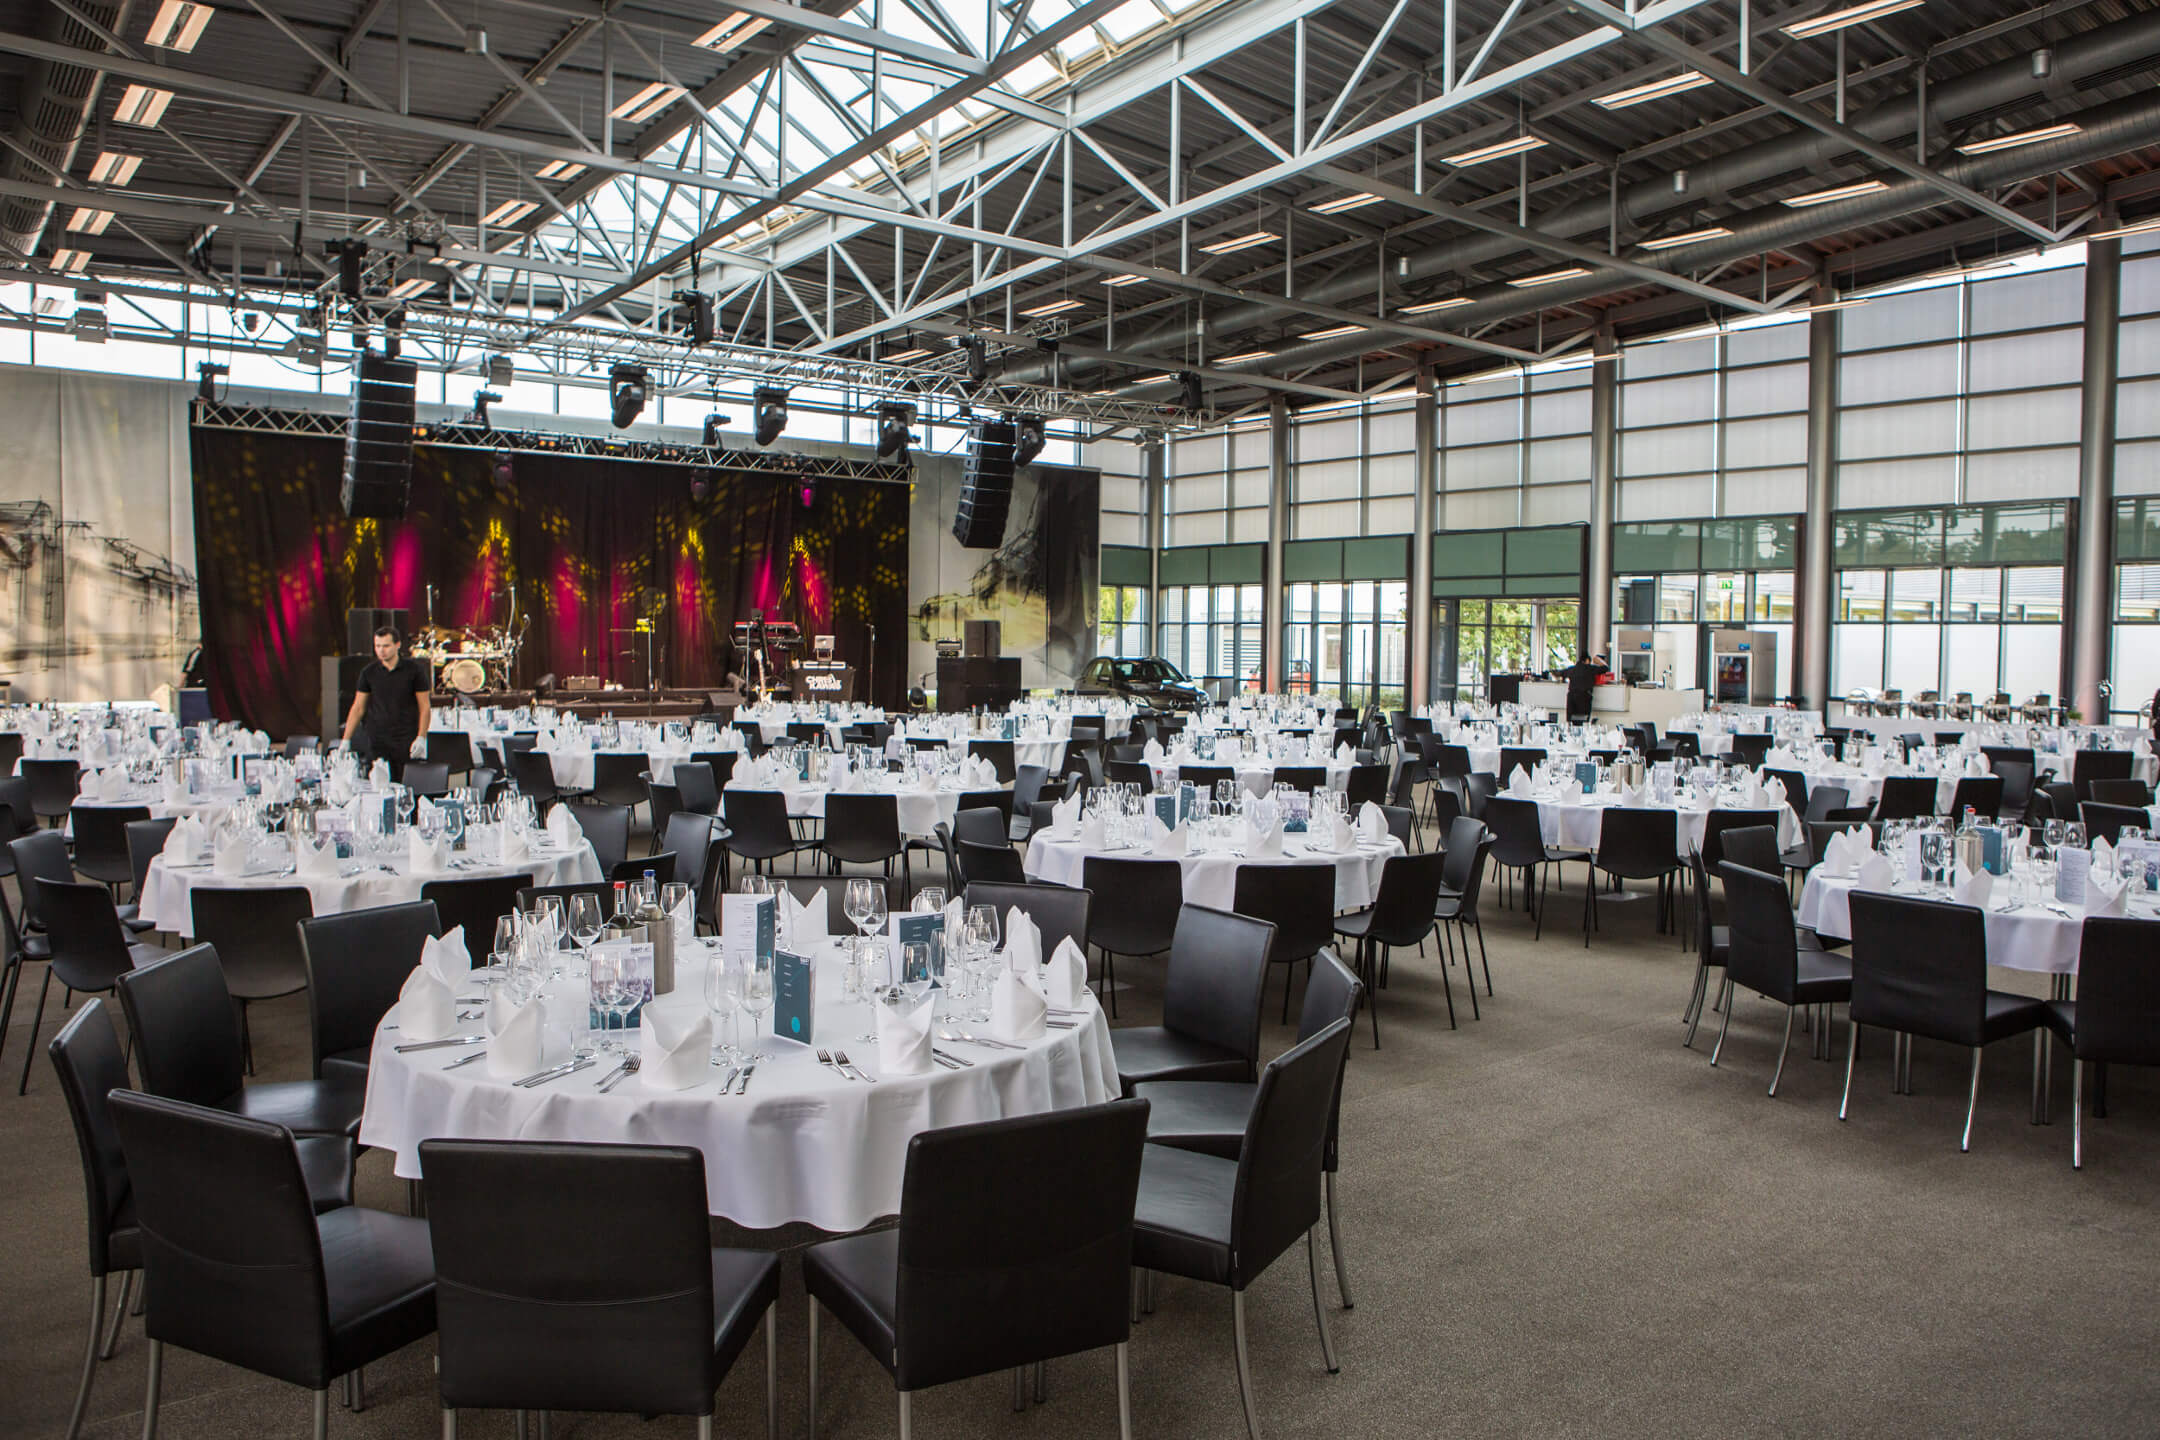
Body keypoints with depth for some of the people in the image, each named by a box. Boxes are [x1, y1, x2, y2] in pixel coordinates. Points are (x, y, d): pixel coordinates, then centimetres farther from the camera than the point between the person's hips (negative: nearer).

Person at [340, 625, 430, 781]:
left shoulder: (414, 669, -1)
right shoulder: (369, 672, 6)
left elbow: (424, 707, 1)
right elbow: (358, 708, 11)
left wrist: (421, 738, -10)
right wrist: (346, 740, 5)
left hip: (406, 740, -2)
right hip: (376, 742, 2)